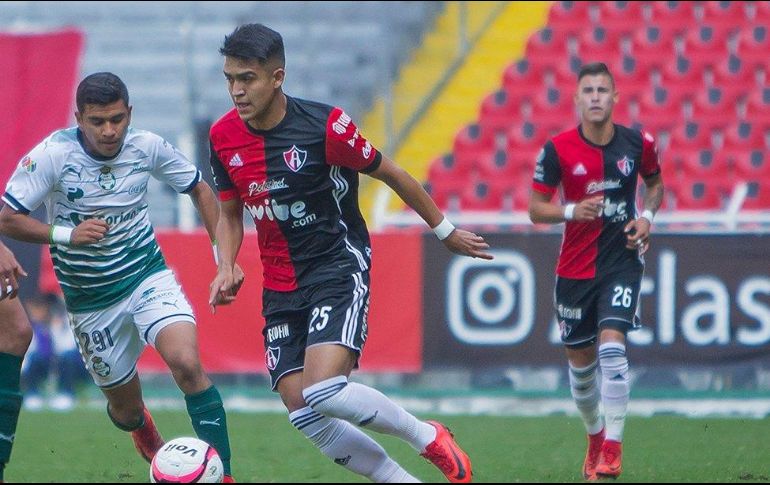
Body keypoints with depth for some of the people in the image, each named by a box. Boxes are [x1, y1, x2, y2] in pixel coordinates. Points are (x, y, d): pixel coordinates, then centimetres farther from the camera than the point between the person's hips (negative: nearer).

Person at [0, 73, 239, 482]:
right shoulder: (53, 155, -17)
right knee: (126, 408, 10)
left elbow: (199, 189, 8)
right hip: (90, 300, 0)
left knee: (186, 362, -27)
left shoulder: (147, 147, -8)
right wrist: (66, 234, -31)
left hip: (148, 277, 0)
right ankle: (140, 427, 51)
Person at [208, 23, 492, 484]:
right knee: (304, 416, -5)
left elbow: (392, 175, -2)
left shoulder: (325, 126, -17)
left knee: (324, 392, -25)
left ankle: (429, 438, -1)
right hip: (280, 286, 6)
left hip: (339, 268, -6)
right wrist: (227, 268, -4)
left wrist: (446, 231, 8)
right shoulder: (224, 137, -2)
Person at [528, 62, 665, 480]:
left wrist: (647, 216, -3)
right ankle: (595, 436, 35)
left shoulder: (639, 143, -4)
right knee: (580, 360, 9)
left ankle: (612, 450, -13)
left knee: (612, 345, -18)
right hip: (575, 268, 1)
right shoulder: (557, 150, -9)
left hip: (622, 260, -1)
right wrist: (572, 211, -23)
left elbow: (655, 183, 17)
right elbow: (536, 210, -4)